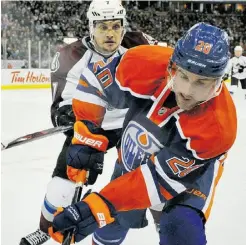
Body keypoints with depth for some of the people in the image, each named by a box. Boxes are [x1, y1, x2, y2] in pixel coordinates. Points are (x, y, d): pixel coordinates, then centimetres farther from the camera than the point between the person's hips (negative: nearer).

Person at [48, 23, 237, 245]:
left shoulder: (217, 126, -40)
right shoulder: (143, 64, -34)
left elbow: (160, 178, -39)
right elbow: (94, 83, -14)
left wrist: (97, 206, -44)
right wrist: (85, 137, -16)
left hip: (191, 169, -3)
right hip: (132, 159, 4)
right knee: (111, 227, 18)